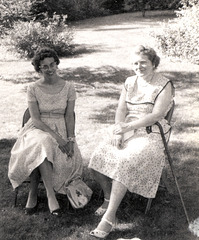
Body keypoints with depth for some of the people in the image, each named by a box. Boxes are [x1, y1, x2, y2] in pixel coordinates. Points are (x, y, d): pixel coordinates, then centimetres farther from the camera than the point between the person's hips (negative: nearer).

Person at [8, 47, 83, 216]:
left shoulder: (68, 87, 5)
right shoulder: (33, 88, 0)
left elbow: (69, 116, 2)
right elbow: (35, 119, -8)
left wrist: (71, 139, -14)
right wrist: (56, 137, -21)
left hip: (61, 130, 2)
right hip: (38, 130, -2)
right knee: (41, 145, -39)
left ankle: (33, 194, -18)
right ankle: (50, 195, -34)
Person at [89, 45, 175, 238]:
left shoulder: (164, 85, -3)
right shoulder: (130, 82, 14)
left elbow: (156, 115, -14)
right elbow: (121, 110, 6)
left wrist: (127, 126, -20)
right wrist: (117, 131, -13)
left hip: (149, 133, -5)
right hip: (125, 129, 6)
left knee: (124, 162, -32)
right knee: (98, 157, -18)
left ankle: (109, 217, -25)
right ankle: (108, 198, 5)